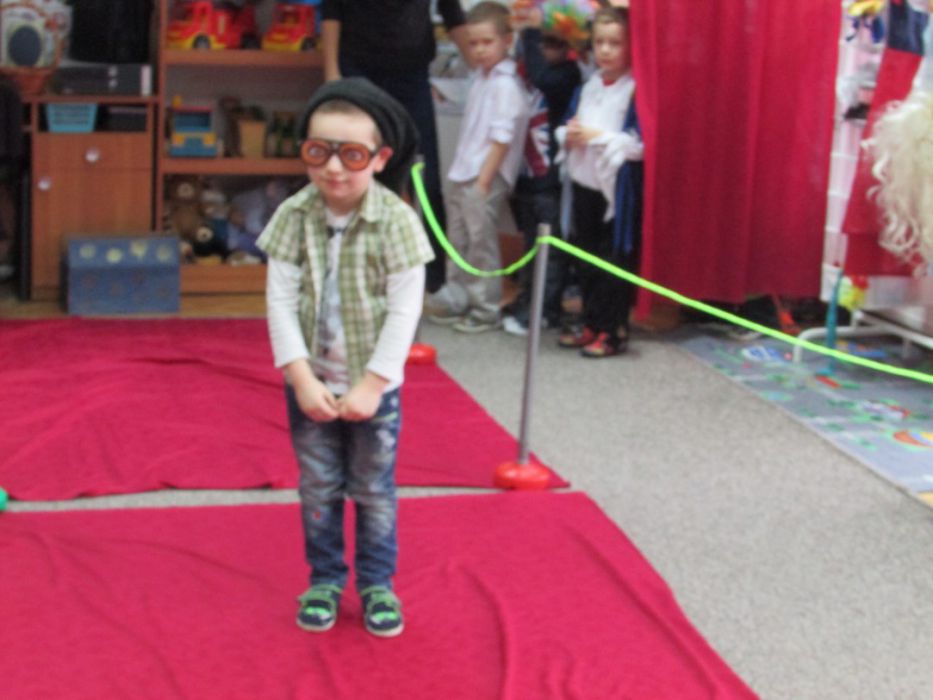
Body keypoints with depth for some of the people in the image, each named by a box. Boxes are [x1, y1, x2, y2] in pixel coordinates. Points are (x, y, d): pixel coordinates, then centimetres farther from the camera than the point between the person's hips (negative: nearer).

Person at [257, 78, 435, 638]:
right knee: (318, 487, 14)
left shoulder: (397, 221, -16)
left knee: (375, 489, 11)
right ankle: (325, 580, 30)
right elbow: (281, 301, -9)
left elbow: (404, 311, -15)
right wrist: (302, 378, -15)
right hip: (311, 383, 2)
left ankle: (377, 582, 28)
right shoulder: (295, 216, -9)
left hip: (374, 385, -2)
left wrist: (371, 385, -17)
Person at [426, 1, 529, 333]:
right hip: (462, 174, 9)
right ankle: (457, 300, 25)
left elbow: (502, 137, -18)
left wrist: (484, 179, -18)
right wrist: (461, 172, 16)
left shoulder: (505, 84, -15)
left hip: (485, 178, -9)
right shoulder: (480, 78, 13)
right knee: (458, 240, 15)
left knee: (481, 241, -4)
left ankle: (485, 309, 5)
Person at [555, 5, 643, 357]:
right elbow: (569, 125, 21)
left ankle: (613, 331, 7)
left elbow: (641, 144, -19)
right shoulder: (589, 86, 11)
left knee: (615, 259, 0)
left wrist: (597, 136, -18)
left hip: (618, 185, -7)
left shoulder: (635, 90, -12)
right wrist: (569, 136, -2)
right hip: (584, 181, 7)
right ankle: (591, 324, 25)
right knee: (587, 257, 14)